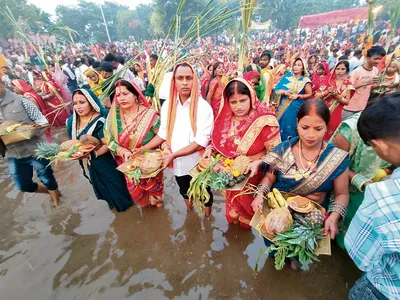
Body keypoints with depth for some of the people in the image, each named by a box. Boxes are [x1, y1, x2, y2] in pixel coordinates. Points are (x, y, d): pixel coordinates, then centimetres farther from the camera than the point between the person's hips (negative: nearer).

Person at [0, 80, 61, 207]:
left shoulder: (20, 101, -6)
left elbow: (42, 121, -5)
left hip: (35, 150, -5)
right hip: (13, 155, 5)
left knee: (47, 178, 10)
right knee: (24, 185, 15)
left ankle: (57, 203, 32)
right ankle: (53, 192, 40)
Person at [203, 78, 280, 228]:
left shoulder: (265, 120, -23)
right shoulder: (225, 118, -7)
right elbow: (217, 141, 7)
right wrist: (210, 149, -12)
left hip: (253, 178, -4)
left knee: (248, 211, 22)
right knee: (233, 207, 29)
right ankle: (234, 222, 60)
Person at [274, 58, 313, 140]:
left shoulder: (305, 80, 0)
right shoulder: (287, 76, 6)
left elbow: (310, 94, 1)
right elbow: (277, 89, 3)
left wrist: (298, 96, -12)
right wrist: (283, 92, -16)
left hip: (295, 108, -2)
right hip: (282, 107, 3)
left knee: (289, 128, 2)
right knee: (279, 126, 6)